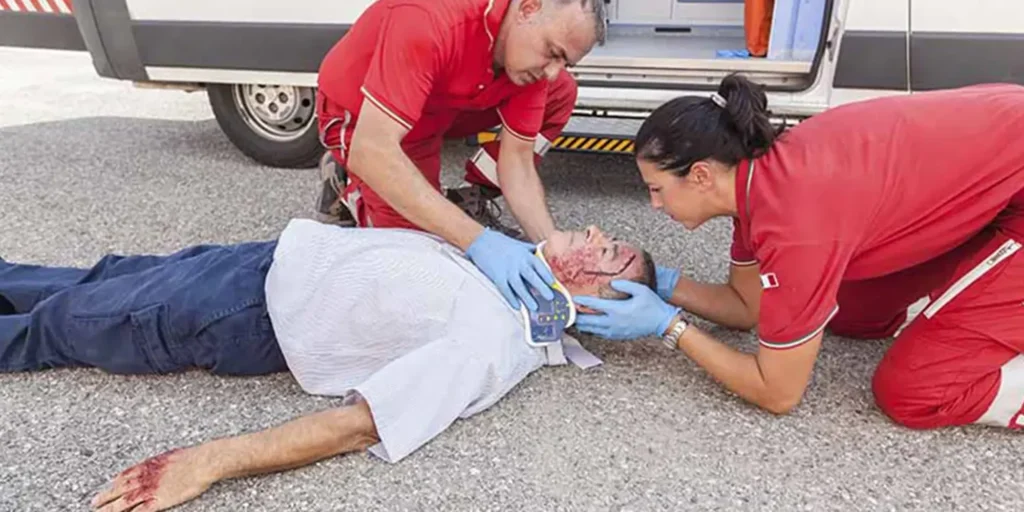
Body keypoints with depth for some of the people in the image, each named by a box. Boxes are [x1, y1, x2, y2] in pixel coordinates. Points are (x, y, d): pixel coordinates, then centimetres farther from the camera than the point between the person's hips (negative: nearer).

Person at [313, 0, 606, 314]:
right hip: (359, 114, -5)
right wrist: (478, 240, -50)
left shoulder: (530, 59, -19)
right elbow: (371, 152, -46)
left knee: (562, 93, -7)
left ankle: (470, 204, 2)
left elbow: (517, 164, -15)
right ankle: (347, 186, 10)